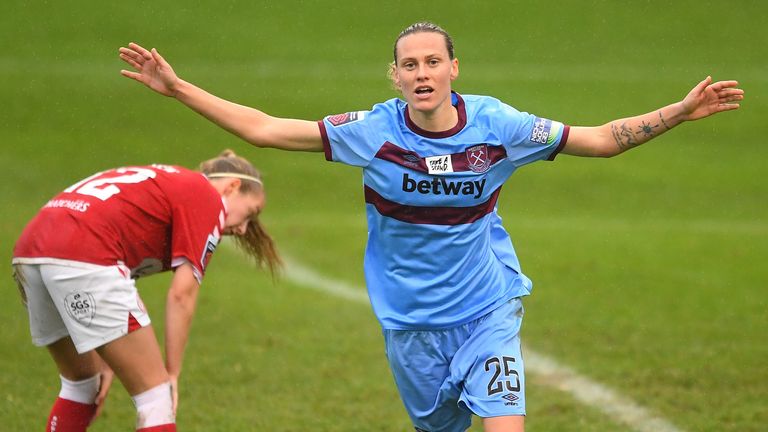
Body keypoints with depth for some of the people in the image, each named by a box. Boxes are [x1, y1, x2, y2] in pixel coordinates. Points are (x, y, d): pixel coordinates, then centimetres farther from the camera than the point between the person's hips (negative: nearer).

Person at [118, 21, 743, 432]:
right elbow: (264, 129, -7)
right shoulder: (374, 132, -10)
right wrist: (177, 88, -11)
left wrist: (681, 111, -11)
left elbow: (602, 139, -2)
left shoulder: (496, 126, -10)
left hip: (488, 310, -1)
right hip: (410, 321, 1)